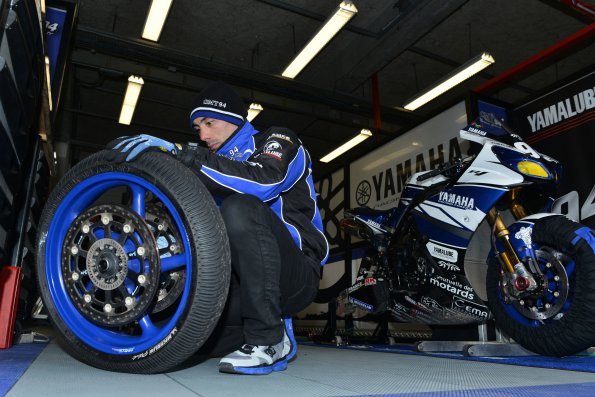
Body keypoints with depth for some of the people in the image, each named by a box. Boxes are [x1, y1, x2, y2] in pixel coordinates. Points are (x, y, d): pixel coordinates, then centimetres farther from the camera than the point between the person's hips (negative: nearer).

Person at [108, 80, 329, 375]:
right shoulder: (218, 164, 22)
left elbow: (263, 182, -25)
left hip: (297, 276, -7)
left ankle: (269, 341, -21)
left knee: (240, 208, -30)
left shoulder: (279, 141, 0)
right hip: (242, 282, 7)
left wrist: (181, 153, -26)